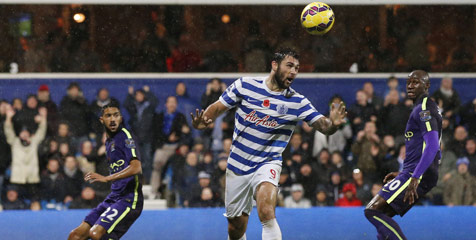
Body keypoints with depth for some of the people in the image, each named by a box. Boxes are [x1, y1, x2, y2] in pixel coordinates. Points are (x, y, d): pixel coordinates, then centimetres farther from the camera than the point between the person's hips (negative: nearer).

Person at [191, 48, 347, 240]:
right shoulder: (245, 85, -5)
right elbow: (217, 108, 3)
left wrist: (332, 124, -37)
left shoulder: (297, 102, -7)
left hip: (267, 165, -2)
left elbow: (323, 126, -13)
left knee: (266, 212, -31)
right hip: (238, 165, 2)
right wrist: (201, 121, -17)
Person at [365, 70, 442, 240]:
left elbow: (432, 147, -23)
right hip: (412, 174, 11)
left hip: (419, 175, -11)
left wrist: (414, 178, -29)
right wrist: (402, 174, 27)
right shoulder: (423, 108, 22)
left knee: (373, 210, -17)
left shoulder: (424, 109, -10)